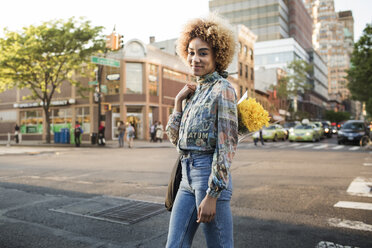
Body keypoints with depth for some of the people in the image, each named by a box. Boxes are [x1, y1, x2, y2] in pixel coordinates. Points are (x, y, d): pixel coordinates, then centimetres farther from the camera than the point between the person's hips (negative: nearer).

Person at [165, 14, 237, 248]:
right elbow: (175, 138, 14)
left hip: (210, 176, -8)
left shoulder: (222, 89, -9)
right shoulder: (194, 92, 14)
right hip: (188, 176, 8)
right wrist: (179, 101, 5)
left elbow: (227, 146, -15)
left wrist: (212, 195, -17)